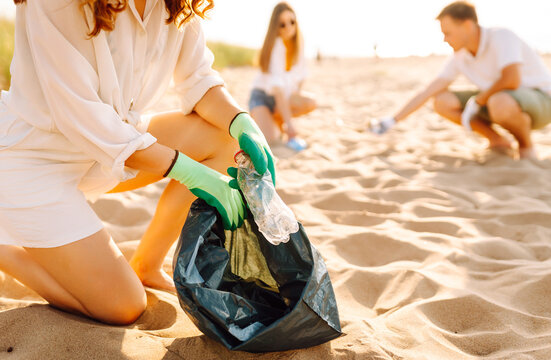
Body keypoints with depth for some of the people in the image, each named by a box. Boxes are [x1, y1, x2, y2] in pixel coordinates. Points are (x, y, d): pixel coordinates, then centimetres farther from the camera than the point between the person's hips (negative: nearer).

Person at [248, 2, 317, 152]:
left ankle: (276, 119, -1)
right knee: (268, 139, -29)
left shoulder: (299, 44, -4)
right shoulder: (276, 45, -24)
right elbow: (278, 87, -32)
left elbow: (300, 76, 7)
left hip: (286, 96, 6)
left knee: (310, 103, -25)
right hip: (262, 95, -6)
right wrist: (289, 122, -36)